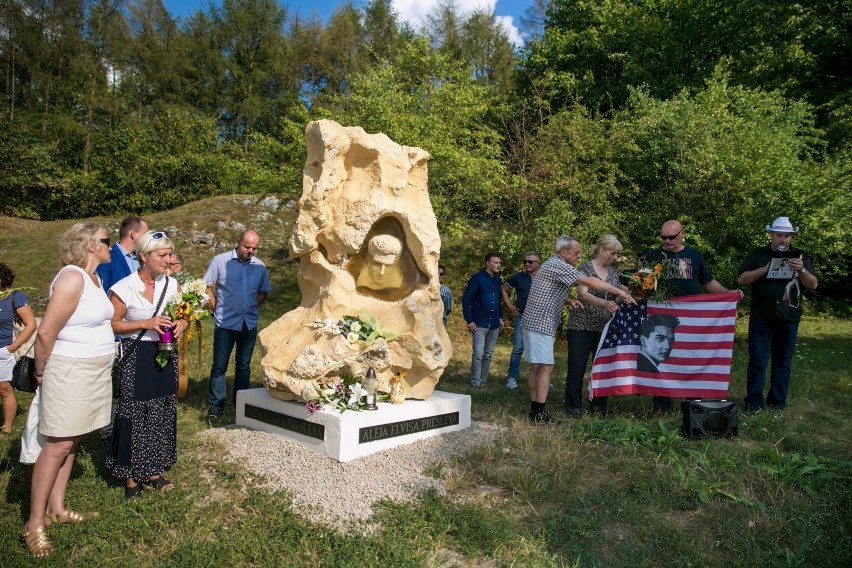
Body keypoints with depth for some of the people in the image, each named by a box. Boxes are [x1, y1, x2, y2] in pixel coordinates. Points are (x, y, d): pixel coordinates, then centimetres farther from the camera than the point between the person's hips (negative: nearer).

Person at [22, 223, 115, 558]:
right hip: (70, 371, -8)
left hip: (94, 372, 8)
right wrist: (41, 371, -7)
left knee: (71, 441, 14)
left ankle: (55, 509, 25)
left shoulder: (94, 278, 9)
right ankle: (34, 522, 9)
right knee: (58, 444, -2)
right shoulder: (72, 278, -20)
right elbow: (46, 332, -18)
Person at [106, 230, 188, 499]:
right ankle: (131, 476, 17)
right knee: (135, 415, 0)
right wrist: (146, 323, -20)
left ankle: (154, 470, 28)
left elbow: (183, 316, 12)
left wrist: (181, 324, -10)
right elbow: (112, 324, -10)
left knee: (163, 413, 12)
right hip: (136, 357, -5)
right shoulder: (124, 288, -14)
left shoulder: (172, 284, 1)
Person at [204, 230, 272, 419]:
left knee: (244, 365, 11)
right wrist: (217, 309, -4)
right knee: (219, 365, 1)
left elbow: (263, 293, 17)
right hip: (226, 323, -3)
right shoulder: (220, 261, -3)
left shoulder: (260, 266, 6)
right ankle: (216, 405, 11)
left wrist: (252, 308, 6)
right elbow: (207, 287, -2)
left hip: (250, 324, 3)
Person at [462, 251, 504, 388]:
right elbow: (466, 299, -9)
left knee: (488, 355, 11)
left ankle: (483, 381, 20)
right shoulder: (477, 278, -9)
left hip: (494, 324, 6)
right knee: (478, 355, -8)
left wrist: (500, 317, 12)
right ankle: (475, 382, 3)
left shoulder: (497, 280, 9)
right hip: (480, 324, -6)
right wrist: (469, 321, -12)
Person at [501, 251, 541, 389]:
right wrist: (510, 306, 4)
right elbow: (504, 290, 11)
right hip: (522, 317, -1)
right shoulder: (518, 277, 1)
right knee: (517, 349, -2)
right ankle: (512, 378, 8)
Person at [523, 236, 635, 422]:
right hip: (541, 323, -10)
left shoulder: (551, 264, 18)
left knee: (536, 366, 10)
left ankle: (534, 408, 14)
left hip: (533, 322, 10)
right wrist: (619, 292, -16)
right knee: (546, 366, -10)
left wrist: (569, 301, 8)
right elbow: (589, 282, -19)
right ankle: (539, 412, -9)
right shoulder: (558, 265, -14)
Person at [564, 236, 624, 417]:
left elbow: (617, 295, 13)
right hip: (581, 325, -5)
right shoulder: (585, 268, -6)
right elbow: (583, 295, -19)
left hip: (604, 326, 5)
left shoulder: (613, 271, 11)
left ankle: (599, 404, 19)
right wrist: (604, 303, -34)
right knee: (577, 366, -2)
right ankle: (573, 407, 7)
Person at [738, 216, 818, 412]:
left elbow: (813, 285, 4)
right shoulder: (757, 254, 7)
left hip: (788, 316, 2)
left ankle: (778, 401, 17)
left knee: (783, 360, 7)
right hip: (761, 315, -2)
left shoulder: (801, 256, 11)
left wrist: (802, 270, -15)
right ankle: (754, 401, 5)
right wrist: (766, 268, -15)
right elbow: (742, 279, -2)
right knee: (757, 359, -2)